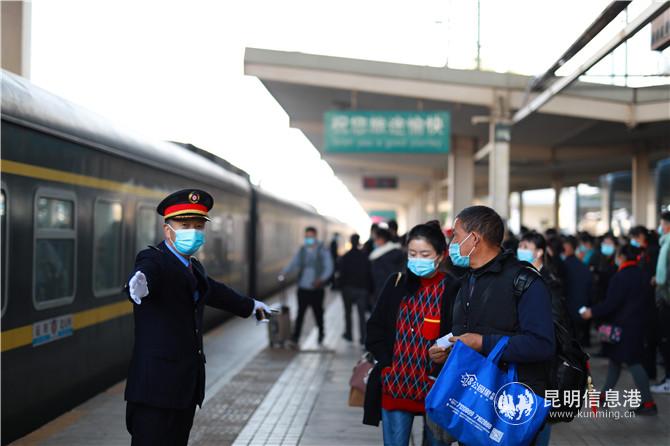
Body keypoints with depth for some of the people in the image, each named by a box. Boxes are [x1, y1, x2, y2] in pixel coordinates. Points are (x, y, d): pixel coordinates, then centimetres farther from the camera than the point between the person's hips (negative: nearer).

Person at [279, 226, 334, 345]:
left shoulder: (323, 251, -2)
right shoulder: (301, 251, 8)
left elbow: (329, 268, -6)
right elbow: (293, 264, 1)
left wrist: (321, 279, -24)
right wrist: (284, 272, -19)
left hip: (317, 289, -2)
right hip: (303, 288, 2)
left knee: (318, 312, 10)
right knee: (300, 312, -5)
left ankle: (321, 333, 33)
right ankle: (295, 337, -5)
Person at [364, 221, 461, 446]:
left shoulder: (452, 289, -7)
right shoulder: (396, 283, 5)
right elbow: (375, 328, 10)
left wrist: (442, 375, -17)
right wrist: (387, 363, -1)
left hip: (434, 388, -3)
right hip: (395, 385, 3)